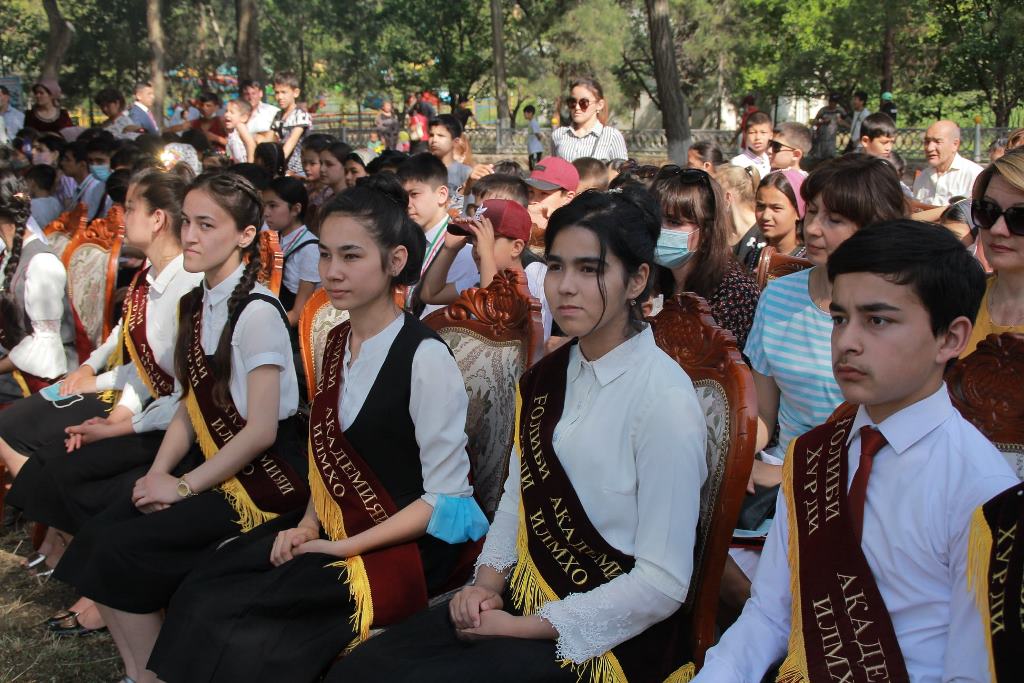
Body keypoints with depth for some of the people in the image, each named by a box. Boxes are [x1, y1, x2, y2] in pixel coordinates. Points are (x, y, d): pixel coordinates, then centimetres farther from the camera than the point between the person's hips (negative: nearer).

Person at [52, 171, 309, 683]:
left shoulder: (256, 313, -18)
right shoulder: (196, 304, 8)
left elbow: (261, 429, -19)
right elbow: (191, 405, 11)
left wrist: (184, 485, -13)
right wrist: (158, 473, -4)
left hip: (261, 480, -8)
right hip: (209, 463, 8)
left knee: (121, 548, -17)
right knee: (96, 534, -8)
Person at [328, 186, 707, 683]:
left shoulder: (665, 399, -17)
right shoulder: (546, 377, 6)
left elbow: (664, 582, -17)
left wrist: (523, 628, -14)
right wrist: (487, 581, -2)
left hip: (604, 637, -6)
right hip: (521, 599, 6)